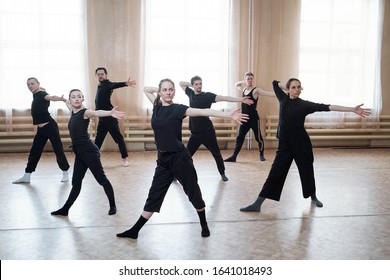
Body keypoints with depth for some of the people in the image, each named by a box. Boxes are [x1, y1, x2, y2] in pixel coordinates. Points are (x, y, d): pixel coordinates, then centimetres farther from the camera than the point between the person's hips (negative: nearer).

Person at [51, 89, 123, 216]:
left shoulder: (85, 112, -12)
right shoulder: (73, 112, 10)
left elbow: (97, 112, -36)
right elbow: (68, 103, 35)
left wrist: (110, 113, -55)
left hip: (89, 151, -8)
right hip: (79, 153, 8)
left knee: (101, 179, 2)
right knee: (76, 181, 14)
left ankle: (112, 206, 16)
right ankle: (65, 209, 22)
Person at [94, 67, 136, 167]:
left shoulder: (107, 84, -11)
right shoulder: (100, 85, 14)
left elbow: (115, 85, -33)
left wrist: (125, 83, -53)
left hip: (109, 117, -8)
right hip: (102, 118, 8)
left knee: (118, 137, -4)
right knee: (98, 139, 14)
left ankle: (125, 158, 2)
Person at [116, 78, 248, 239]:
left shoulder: (178, 109, -8)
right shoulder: (157, 107, 7)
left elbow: (204, 112, -19)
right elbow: (146, 89, 24)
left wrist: (230, 115, -28)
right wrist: (160, 89, 8)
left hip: (179, 158, -5)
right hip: (163, 159, 5)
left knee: (193, 193, 7)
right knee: (154, 196, 11)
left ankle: (204, 225, 29)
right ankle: (134, 231, 20)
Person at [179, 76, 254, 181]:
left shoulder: (207, 95, -8)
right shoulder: (191, 94, 7)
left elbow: (223, 98, -20)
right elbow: (181, 83, 21)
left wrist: (240, 100, -30)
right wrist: (191, 84, 6)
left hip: (207, 131, -3)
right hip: (195, 132, 3)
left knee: (216, 154, 7)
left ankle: (222, 174, 23)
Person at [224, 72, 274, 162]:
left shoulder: (256, 90, -10)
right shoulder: (244, 89, 11)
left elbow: (268, 93, -22)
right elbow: (236, 85, 30)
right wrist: (242, 82, 10)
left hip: (254, 119, -6)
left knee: (258, 138, 6)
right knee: (239, 138, 4)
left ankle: (262, 155, 25)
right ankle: (233, 157, 6)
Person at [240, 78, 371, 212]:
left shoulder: (305, 104, -4)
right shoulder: (283, 99, 3)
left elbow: (327, 107, -11)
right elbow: (275, 82, 16)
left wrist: (352, 109, -16)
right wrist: (287, 89, 8)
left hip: (301, 143, -1)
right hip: (285, 144, 1)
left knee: (307, 171, 13)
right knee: (275, 173, -2)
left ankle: (313, 198, 39)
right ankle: (257, 204, 0)